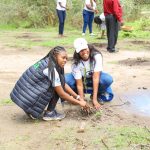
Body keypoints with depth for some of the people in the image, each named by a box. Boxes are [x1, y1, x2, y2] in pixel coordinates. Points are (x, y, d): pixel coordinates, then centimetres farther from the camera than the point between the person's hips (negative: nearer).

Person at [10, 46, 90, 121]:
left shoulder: (46, 63, 9)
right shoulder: (51, 70, -17)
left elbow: (64, 84, 15)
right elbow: (61, 94, -12)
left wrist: (78, 97, 13)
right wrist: (79, 103, -2)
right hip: (28, 100, -9)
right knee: (56, 87, -7)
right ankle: (49, 113, 2)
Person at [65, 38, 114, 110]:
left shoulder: (97, 56, -30)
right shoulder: (76, 63, -27)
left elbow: (95, 78, -34)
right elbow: (79, 84, -27)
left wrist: (94, 99, -36)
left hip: (94, 77, 0)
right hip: (81, 79, 0)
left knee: (108, 79, -34)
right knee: (66, 79, -30)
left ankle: (97, 95, -4)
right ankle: (78, 95, -2)